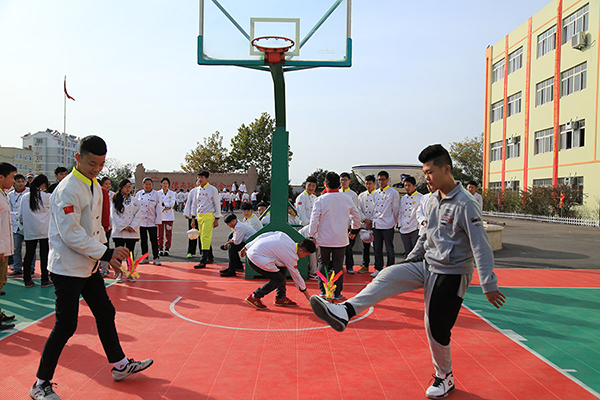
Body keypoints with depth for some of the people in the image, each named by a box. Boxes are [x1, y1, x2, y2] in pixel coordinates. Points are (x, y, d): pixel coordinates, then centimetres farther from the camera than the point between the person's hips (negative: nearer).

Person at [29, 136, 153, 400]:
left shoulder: (95, 186, 9)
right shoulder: (67, 190, -19)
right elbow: (71, 234, -23)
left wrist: (109, 255, 10)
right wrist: (106, 252, -22)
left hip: (89, 266, 9)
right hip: (67, 268, -9)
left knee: (105, 313, 16)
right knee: (65, 326, -4)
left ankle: (120, 365, 31)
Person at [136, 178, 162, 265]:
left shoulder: (156, 194, -2)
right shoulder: (139, 194, 7)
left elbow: (158, 209, -3)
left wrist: (157, 222, -7)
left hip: (152, 222, -3)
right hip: (140, 221, 3)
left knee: (154, 240, -4)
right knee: (143, 240, 9)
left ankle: (156, 258, 4)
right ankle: (144, 258, 19)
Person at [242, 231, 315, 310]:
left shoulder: (284, 236, 6)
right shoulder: (291, 256, -11)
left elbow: (262, 236, 8)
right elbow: (296, 276, 0)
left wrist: (246, 247, 16)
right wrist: (307, 295, 12)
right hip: (256, 259, -10)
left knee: (283, 268, 12)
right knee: (279, 279, -5)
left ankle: (280, 299, 19)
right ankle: (254, 297, 1)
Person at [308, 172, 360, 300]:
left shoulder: (321, 200, -9)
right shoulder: (347, 199, 0)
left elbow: (314, 219, -9)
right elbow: (356, 216, 11)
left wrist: (311, 236, 0)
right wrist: (354, 230, 26)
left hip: (324, 239, -1)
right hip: (341, 239, 1)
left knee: (323, 264, 13)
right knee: (338, 265, 7)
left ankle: (323, 291, 15)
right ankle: (337, 293, 10)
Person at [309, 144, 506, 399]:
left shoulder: (465, 204, -18)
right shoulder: (433, 199, 7)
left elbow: (481, 246, -19)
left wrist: (489, 286, -20)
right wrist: (410, 260, 21)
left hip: (450, 275, -7)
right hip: (426, 265, 7)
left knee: (436, 327, -1)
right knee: (389, 275, -15)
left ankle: (445, 378, 24)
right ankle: (345, 312, -25)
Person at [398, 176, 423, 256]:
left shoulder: (420, 197, -4)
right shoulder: (403, 198, 15)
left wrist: (419, 228, -12)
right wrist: (400, 225, 11)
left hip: (415, 230, -6)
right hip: (404, 231, 6)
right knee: (408, 253, 12)